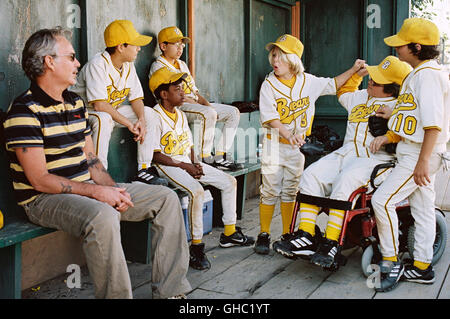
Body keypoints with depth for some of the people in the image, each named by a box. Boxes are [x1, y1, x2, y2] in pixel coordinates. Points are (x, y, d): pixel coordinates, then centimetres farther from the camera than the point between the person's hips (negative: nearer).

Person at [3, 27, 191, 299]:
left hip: (86, 189, 8)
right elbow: (40, 180, -18)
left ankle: (169, 291, 2)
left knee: (166, 198, 2)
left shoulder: (77, 103, 14)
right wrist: (97, 192, -21)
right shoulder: (25, 110, -13)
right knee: (103, 217, -40)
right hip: (45, 198, -8)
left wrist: (114, 190, -3)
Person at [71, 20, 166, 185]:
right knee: (104, 118, -39)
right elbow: (99, 105, -30)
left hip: (113, 111, 8)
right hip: (85, 111, -8)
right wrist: (129, 124, -26)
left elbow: (136, 97, 3)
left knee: (147, 112, -5)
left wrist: (141, 120, -17)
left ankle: (144, 169, -5)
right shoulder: (97, 64, -24)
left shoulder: (129, 65, 1)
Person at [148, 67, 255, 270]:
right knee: (196, 191, -34)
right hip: (168, 166, -9)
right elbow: (154, 155, -17)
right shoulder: (155, 117, -12)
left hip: (187, 163, 9)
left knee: (229, 182, 3)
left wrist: (194, 163, -2)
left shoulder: (181, 115, 15)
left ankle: (229, 233, 13)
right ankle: (196, 246, -23)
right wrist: (183, 166, -18)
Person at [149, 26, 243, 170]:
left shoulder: (182, 65, 25)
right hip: (177, 107, -9)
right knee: (209, 114, -36)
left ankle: (220, 157, -7)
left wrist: (207, 104, 3)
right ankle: (204, 158, -24)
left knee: (233, 112, 0)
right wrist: (190, 101, -17)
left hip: (194, 104, 9)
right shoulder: (158, 66, -2)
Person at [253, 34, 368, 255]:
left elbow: (332, 85, 19)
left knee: (290, 191, 10)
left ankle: (287, 235, 20)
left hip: (298, 145, 3)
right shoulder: (269, 85, -5)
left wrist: (353, 70, 11)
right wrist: (287, 133, -29)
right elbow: (270, 116, -15)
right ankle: (264, 235, 12)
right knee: (270, 190, 0)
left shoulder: (308, 82, 4)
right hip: (274, 143, -2)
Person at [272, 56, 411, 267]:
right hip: (346, 153, 7)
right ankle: (306, 237, -19)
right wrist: (356, 75, 33)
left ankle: (331, 244, -31)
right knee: (312, 175, -16)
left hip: (376, 159, -7)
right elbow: (344, 94, 44)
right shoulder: (362, 96, 24)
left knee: (345, 182, -35)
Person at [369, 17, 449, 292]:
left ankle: (390, 261, -2)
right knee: (423, 210, 13)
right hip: (417, 153, 10)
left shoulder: (428, 74, -16)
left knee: (382, 200, -13)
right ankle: (422, 268, 22)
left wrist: (422, 161, -26)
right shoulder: (419, 73, 16)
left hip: (420, 154, -10)